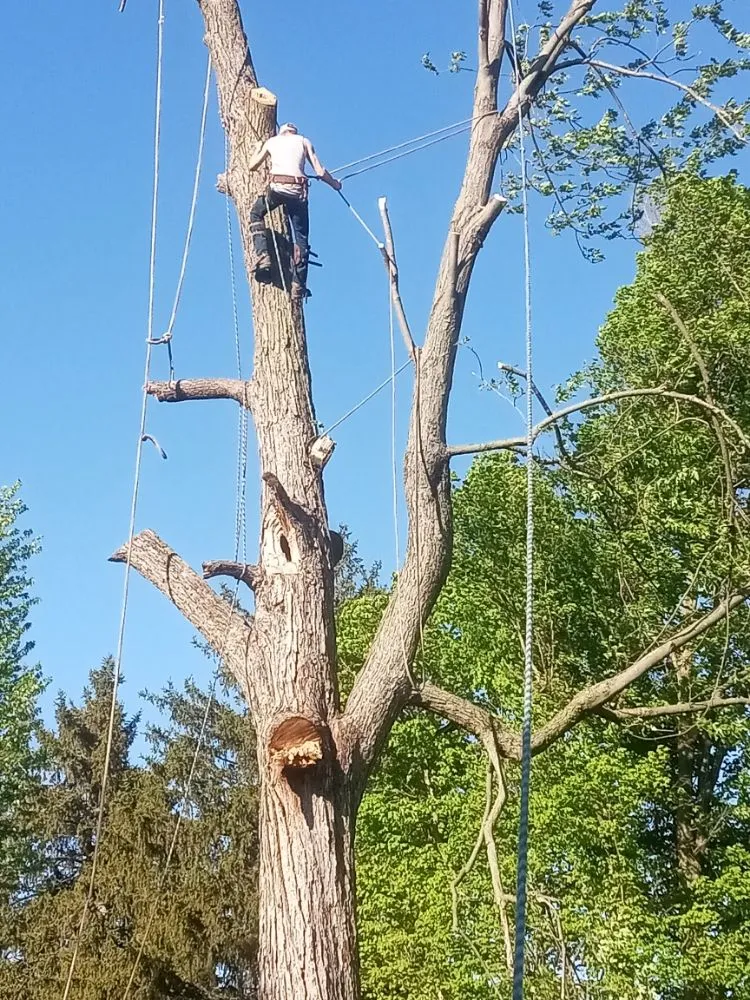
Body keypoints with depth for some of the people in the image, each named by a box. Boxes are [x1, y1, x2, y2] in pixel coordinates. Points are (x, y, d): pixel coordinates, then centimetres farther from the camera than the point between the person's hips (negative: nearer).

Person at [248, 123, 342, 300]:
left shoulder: (271, 141, 21)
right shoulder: (304, 141, 19)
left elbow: (252, 166, 29)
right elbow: (319, 171, 11)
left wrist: (259, 149, 49)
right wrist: (335, 184, 29)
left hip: (277, 187, 0)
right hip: (298, 191, 0)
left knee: (256, 214, 27)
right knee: (301, 237, 8)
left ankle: (263, 256, 6)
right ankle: (298, 285, 0)